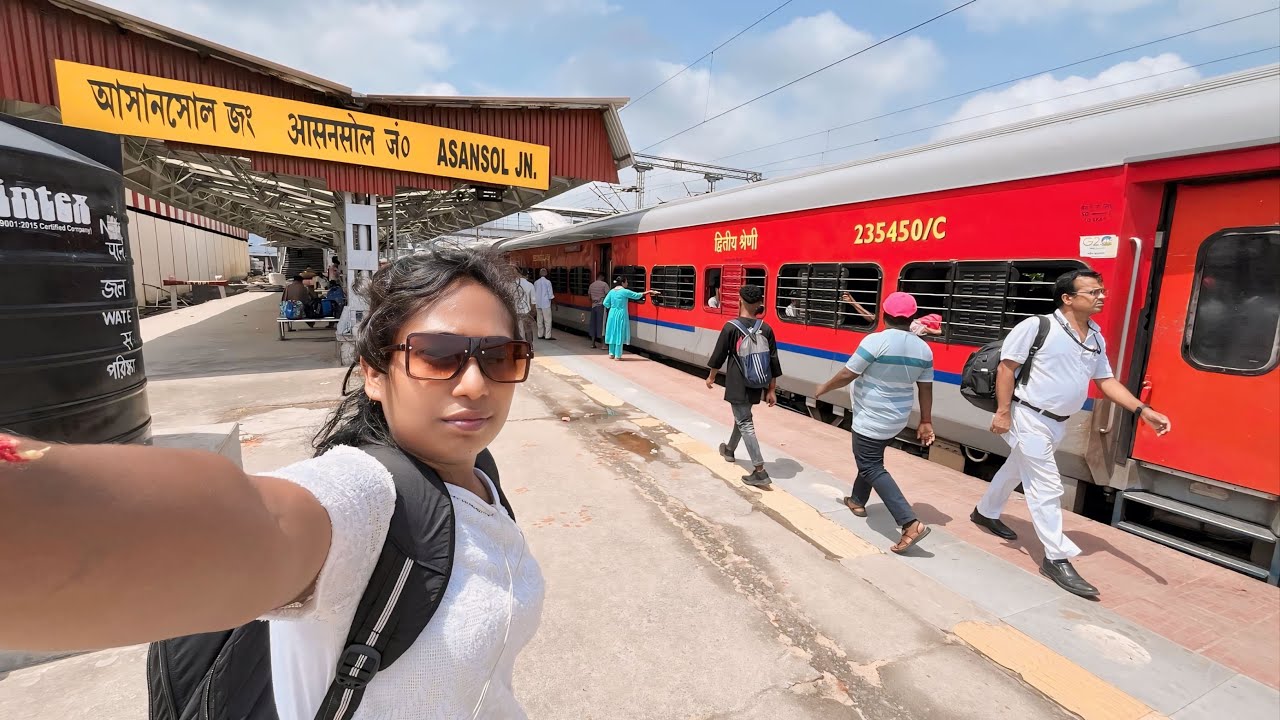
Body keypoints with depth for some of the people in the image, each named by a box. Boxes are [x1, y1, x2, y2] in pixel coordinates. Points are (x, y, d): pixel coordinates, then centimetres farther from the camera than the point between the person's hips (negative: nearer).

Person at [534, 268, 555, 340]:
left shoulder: (536, 282, 4)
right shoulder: (548, 282, -10)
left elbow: (534, 294, 10)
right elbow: (550, 294, -10)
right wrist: (552, 298, 7)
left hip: (538, 304, 5)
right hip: (546, 303, -5)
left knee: (540, 320, 11)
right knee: (547, 320, -2)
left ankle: (540, 335, 16)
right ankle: (547, 336, -4)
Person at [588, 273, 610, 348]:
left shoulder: (591, 285, 10)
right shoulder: (604, 284, -8)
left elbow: (589, 296, 15)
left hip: (594, 306, 6)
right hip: (602, 306, -6)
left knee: (593, 324, 10)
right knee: (601, 324, -4)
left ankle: (593, 343, 14)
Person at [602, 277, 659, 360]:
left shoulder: (611, 291, 5)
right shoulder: (625, 291, -11)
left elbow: (605, 303, 3)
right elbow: (637, 295, -7)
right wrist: (649, 292, 2)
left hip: (612, 314, 6)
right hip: (621, 315, -6)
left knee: (612, 333, 13)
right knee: (620, 334, 1)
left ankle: (611, 354, 20)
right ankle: (617, 356, 4)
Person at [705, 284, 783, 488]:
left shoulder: (731, 327, -12)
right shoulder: (766, 329, -1)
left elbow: (719, 355, -5)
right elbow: (773, 362, 1)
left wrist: (711, 377, 11)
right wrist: (771, 390, 9)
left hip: (737, 386, -5)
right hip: (755, 386, 5)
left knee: (745, 424, -3)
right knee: (742, 416, 25)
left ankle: (760, 473, -7)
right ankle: (729, 450, 48)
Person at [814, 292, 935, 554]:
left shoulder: (876, 341, -21)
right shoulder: (923, 349, -1)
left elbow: (847, 375, -17)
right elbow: (926, 389, 4)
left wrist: (824, 388, 0)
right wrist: (926, 422, 12)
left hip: (870, 419, -8)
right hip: (896, 420, 8)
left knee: (871, 468, -2)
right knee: (870, 459, 25)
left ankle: (911, 523, -9)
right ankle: (857, 501, 41)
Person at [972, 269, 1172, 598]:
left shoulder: (1096, 338, 7)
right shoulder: (1037, 326, -16)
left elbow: (1106, 381, 13)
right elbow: (1006, 367, -15)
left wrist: (1143, 410, 1)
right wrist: (1003, 412, -19)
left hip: (1058, 423, 8)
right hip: (1030, 418, -8)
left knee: (1017, 469, 23)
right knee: (1047, 487, -6)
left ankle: (986, 512, 44)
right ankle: (1057, 558, 4)